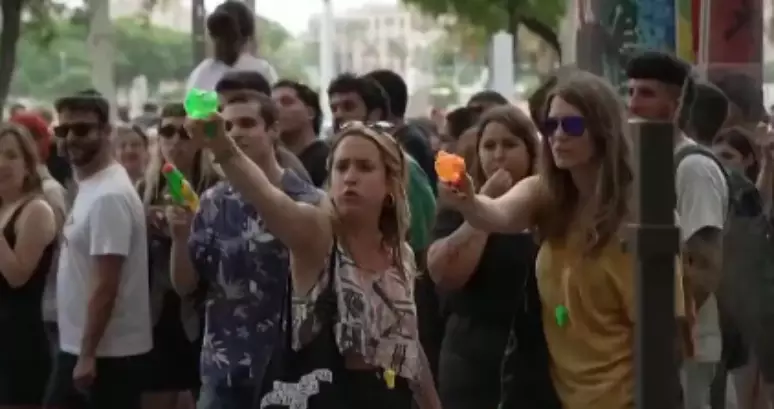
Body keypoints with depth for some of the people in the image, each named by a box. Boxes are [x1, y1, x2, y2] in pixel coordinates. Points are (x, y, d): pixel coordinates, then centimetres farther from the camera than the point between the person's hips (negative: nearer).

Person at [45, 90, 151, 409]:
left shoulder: (109, 196, -19)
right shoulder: (88, 187, 12)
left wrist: (88, 353, -20)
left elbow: (106, 284, -22)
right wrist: (80, 351, 17)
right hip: (75, 346, 10)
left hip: (108, 353, -10)